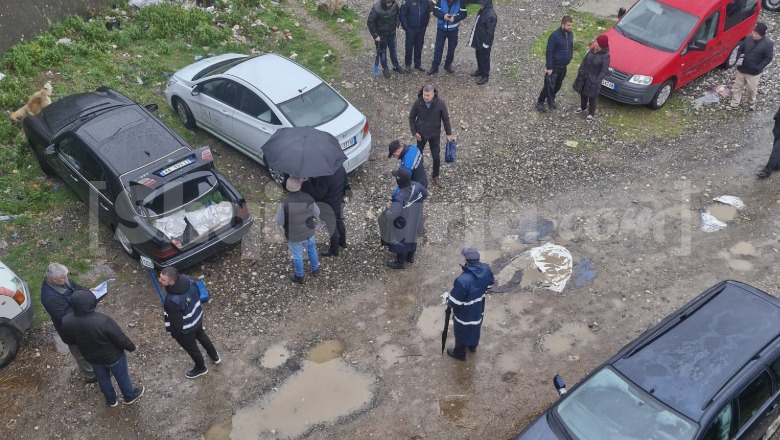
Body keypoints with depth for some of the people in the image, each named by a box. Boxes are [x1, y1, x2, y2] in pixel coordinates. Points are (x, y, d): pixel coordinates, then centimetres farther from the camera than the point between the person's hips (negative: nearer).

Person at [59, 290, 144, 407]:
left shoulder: (66, 321, -26)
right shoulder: (103, 321, -40)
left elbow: (67, 340, -4)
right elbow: (121, 339, -26)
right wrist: (131, 347, -4)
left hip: (91, 357, 4)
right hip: (113, 357, -4)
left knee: (102, 379, 31)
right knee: (122, 377, 25)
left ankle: (111, 400, 55)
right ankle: (130, 396, 50)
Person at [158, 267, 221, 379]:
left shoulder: (172, 301, -43)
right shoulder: (187, 279, -23)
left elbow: (175, 320, -26)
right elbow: (198, 294, -2)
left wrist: (174, 333, -5)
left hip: (185, 329, -6)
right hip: (197, 317, 6)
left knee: (191, 348, 24)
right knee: (201, 336, 34)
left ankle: (201, 368, 52)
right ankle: (215, 356, 59)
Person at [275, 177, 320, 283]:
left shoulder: (284, 203, -31)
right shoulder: (308, 198, -21)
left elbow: (279, 222, -20)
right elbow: (317, 213, -6)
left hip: (294, 235, -3)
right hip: (309, 232, 3)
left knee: (297, 256, 20)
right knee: (311, 249, 29)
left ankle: (299, 277, 41)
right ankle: (315, 270, 50)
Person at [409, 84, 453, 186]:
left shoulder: (440, 103, -20)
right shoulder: (418, 103, -20)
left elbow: (446, 119, -6)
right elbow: (411, 118, -5)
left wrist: (449, 133, 0)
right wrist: (414, 132, -9)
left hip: (435, 134, 0)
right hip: (421, 134, 1)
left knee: (436, 157, 5)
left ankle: (435, 176, 30)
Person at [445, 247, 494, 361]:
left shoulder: (463, 280, -42)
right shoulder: (485, 270, -21)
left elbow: (454, 302, -30)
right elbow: (489, 284, 1)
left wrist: (448, 301, -8)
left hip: (465, 314, -6)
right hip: (478, 310, 6)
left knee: (462, 333, 22)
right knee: (475, 328, 33)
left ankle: (460, 353, 47)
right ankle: (473, 346, 59)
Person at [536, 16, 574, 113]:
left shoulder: (570, 34, 0)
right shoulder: (554, 36, -22)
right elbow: (549, 53, -21)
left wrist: (569, 59, 13)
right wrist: (549, 67, -21)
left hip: (563, 66, 7)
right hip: (554, 67, -7)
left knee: (558, 85, 18)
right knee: (549, 86, 0)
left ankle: (551, 100, 39)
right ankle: (540, 102, 17)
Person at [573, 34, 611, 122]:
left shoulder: (605, 56, -22)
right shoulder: (592, 50, -4)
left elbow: (604, 71, -19)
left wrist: (597, 81, -23)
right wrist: (580, 71, 7)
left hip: (593, 79, -6)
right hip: (584, 76, 6)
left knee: (592, 97, 9)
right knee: (583, 92, 23)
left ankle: (591, 113, 27)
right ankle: (583, 107, 48)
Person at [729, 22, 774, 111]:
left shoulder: (768, 44, -19)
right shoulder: (748, 39, -7)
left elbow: (768, 58, -14)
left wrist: (758, 68, -21)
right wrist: (738, 60, -6)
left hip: (754, 72, -4)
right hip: (741, 69, 4)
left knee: (752, 89, 13)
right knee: (737, 87, 14)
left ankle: (751, 102, 39)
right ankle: (734, 104, 28)